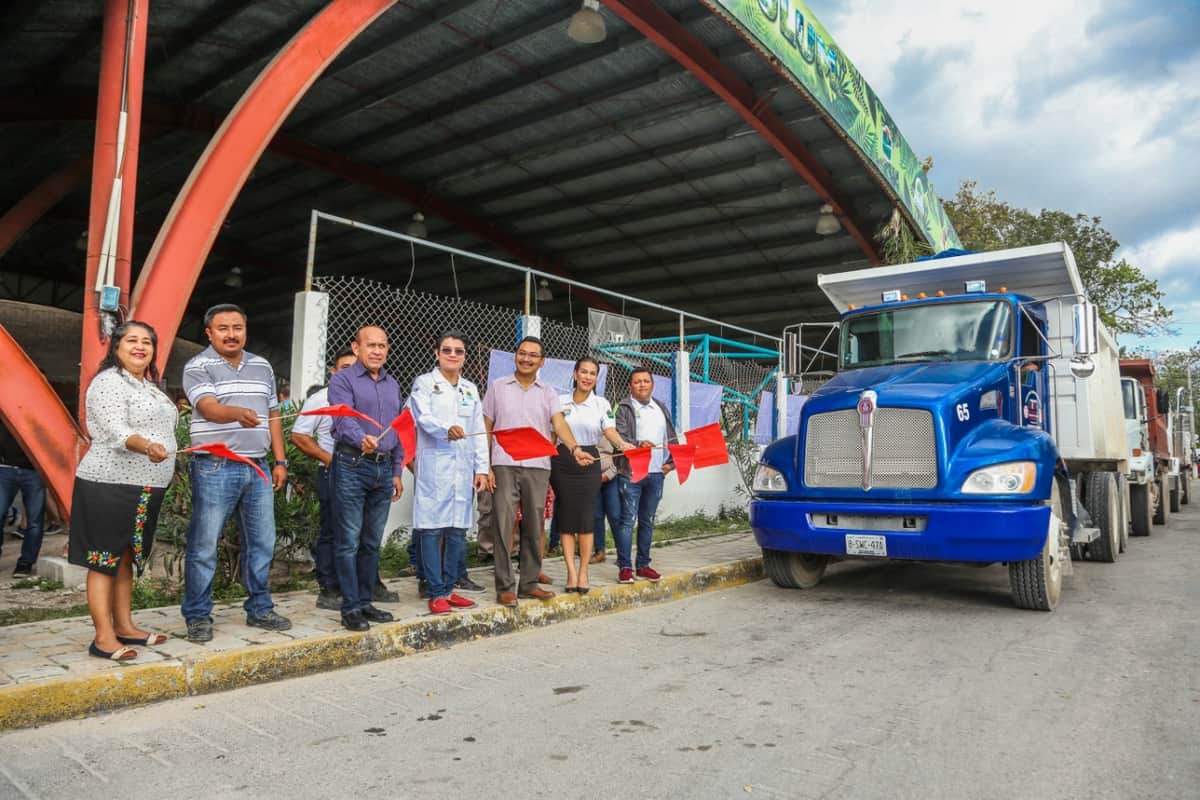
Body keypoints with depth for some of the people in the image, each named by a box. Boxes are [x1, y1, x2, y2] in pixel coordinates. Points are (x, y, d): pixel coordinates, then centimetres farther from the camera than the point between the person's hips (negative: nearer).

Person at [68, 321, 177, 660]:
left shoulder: (149, 386, 17)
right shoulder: (109, 382, -10)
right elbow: (116, 432, -24)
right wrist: (147, 447, -41)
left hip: (143, 489, 9)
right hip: (110, 486, -9)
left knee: (125, 558, 14)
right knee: (104, 561, -3)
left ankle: (124, 626, 21)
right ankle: (103, 638, 0)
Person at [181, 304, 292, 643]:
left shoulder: (262, 366, 14)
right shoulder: (198, 367, -3)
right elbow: (209, 408, -21)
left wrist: (280, 461, 11)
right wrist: (238, 414, -43)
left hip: (258, 468, 5)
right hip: (215, 469, -5)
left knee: (261, 543, 11)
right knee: (204, 547, 1)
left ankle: (260, 609, 24)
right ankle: (198, 616, 14)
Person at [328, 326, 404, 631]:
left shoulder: (392, 385, 17)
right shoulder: (342, 380, -3)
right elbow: (344, 419, -20)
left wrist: (397, 472, 15)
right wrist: (362, 440, -39)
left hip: (383, 469, 6)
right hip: (352, 466, -6)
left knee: (372, 542, 12)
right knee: (349, 542, -2)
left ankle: (365, 602, 22)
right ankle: (350, 608, 5)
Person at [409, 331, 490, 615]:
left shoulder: (471, 389, 19)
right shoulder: (424, 383, 4)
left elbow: (479, 432, 17)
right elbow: (423, 417, -13)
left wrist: (482, 468, 9)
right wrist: (448, 429, -33)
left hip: (464, 469, 5)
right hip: (434, 467, -5)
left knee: (458, 530, 7)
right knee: (432, 528, -4)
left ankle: (449, 588, 17)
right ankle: (437, 593, 2)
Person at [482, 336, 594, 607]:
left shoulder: (548, 392, 11)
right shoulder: (497, 387, 8)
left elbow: (559, 423, -4)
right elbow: (486, 430, 8)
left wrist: (575, 448, -23)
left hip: (538, 467, 2)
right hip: (504, 466, -2)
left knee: (534, 528, 7)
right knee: (503, 526, -3)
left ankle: (530, 583, 18)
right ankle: (504, 587, 5)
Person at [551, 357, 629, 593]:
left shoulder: (601, 404, 5)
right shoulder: (560, 401, 7)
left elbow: (609, 430, -10)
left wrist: (622, 443, -30)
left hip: (589, 461, 0)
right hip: (562, 461, 1)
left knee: (586, 516, -2)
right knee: (566, 516, 0)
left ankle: (583, 571, 8)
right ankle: (571, 571, 5)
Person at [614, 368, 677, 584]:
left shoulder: (661, 408, 17)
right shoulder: (624, 408, 0)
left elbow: (672, 438, 19)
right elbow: (619, 437, -12)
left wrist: (671, 462, 6)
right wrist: (639, 444, -29)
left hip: (656, 473, 5)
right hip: (630, 472, -5)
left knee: (647, 521, 11)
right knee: (628, 520, -5)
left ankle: (643, 565, 19)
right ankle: (624, 567, 1)